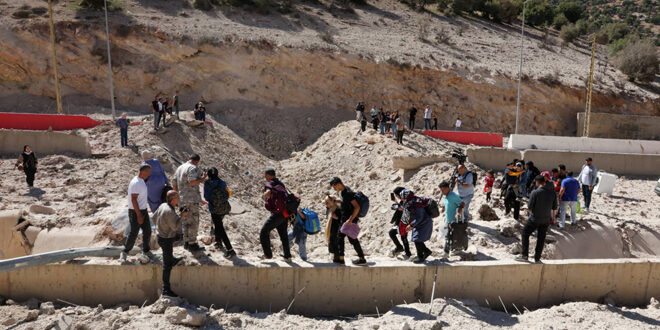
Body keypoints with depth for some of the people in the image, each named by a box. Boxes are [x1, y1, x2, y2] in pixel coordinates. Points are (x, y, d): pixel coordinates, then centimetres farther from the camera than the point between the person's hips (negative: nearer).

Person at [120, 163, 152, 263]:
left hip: (143, 210, 9)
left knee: (147, 231, 11)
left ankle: (145, 252, 23)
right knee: (133, 234, 1)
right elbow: (133, 200, -24)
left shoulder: (141, 181, 8)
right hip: (136, 212, -9)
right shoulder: (135, 183, -22)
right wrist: (139, 215, -23)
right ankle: (124, 253, 17)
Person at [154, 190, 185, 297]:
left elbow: (154, 217, 12)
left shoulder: (163, 205, -4)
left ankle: (172, 260, 68)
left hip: (160, 235, 9)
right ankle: (166, 289, 7)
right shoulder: (170, 212, -32)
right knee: (167, 265, 0)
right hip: (166, 239, -9)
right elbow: (175, 227, -26)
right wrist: (181, 216, -18)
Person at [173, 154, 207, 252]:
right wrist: (202, 179, -12)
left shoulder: (179, 168, 16)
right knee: (194, 222, -1)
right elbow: (192, 181, -27)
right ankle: (192, 244, 2)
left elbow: (174, 185, 17)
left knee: (186, 221, 17)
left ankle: (186, 242, 23)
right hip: (192, 199, -9)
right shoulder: (193, 168, -12)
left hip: (182, 200, 9)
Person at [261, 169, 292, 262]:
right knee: (283, 234, 19)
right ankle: (287, 256, 23)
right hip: (285, 213, 8)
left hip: (277, 213, -8)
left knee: (264, 232, 4)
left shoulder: (269, 183, -6)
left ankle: (268, 254, 6)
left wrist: (263, 195, -5)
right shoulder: (280, 184, 18)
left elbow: (268, 193, -28)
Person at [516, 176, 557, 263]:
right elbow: (554, 207, 5)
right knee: (541, 238, 13)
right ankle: (537, 258, 18)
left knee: (525, 234, 10)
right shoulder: (552, 192, -2)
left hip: (535, 219, -4)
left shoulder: (535, 192, -17)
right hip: (546, 219, 4)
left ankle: (524, 255, 5)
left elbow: (529, 206, -14)